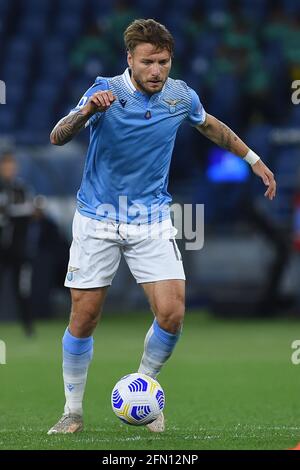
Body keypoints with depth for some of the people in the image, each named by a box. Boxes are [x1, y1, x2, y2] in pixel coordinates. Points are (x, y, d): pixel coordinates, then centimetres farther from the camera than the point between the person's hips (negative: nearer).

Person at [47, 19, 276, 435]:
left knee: (172, 314, -11)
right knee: (83, 319, 0)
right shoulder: (107, 92, -16)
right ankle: (73, 412, 16)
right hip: (98, 219, -2)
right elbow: (58, 138, -29)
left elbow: (211, 126, 19)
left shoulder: (181, 96, -4)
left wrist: (253, 159, 23)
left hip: (152, 221, 2)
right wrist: (87, 111, -48)